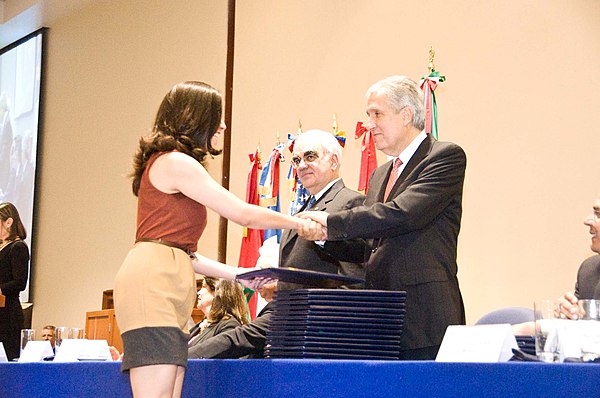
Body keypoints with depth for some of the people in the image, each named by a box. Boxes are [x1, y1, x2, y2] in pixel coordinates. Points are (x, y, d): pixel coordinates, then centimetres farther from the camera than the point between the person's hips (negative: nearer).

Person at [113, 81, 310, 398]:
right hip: (153, 282, -10)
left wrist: (240, 275, 22)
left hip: (167, 289, 10)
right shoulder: (176, 163, -5)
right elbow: (244, 214, -5)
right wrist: (302, 223, 7)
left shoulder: (172, 163, 25)